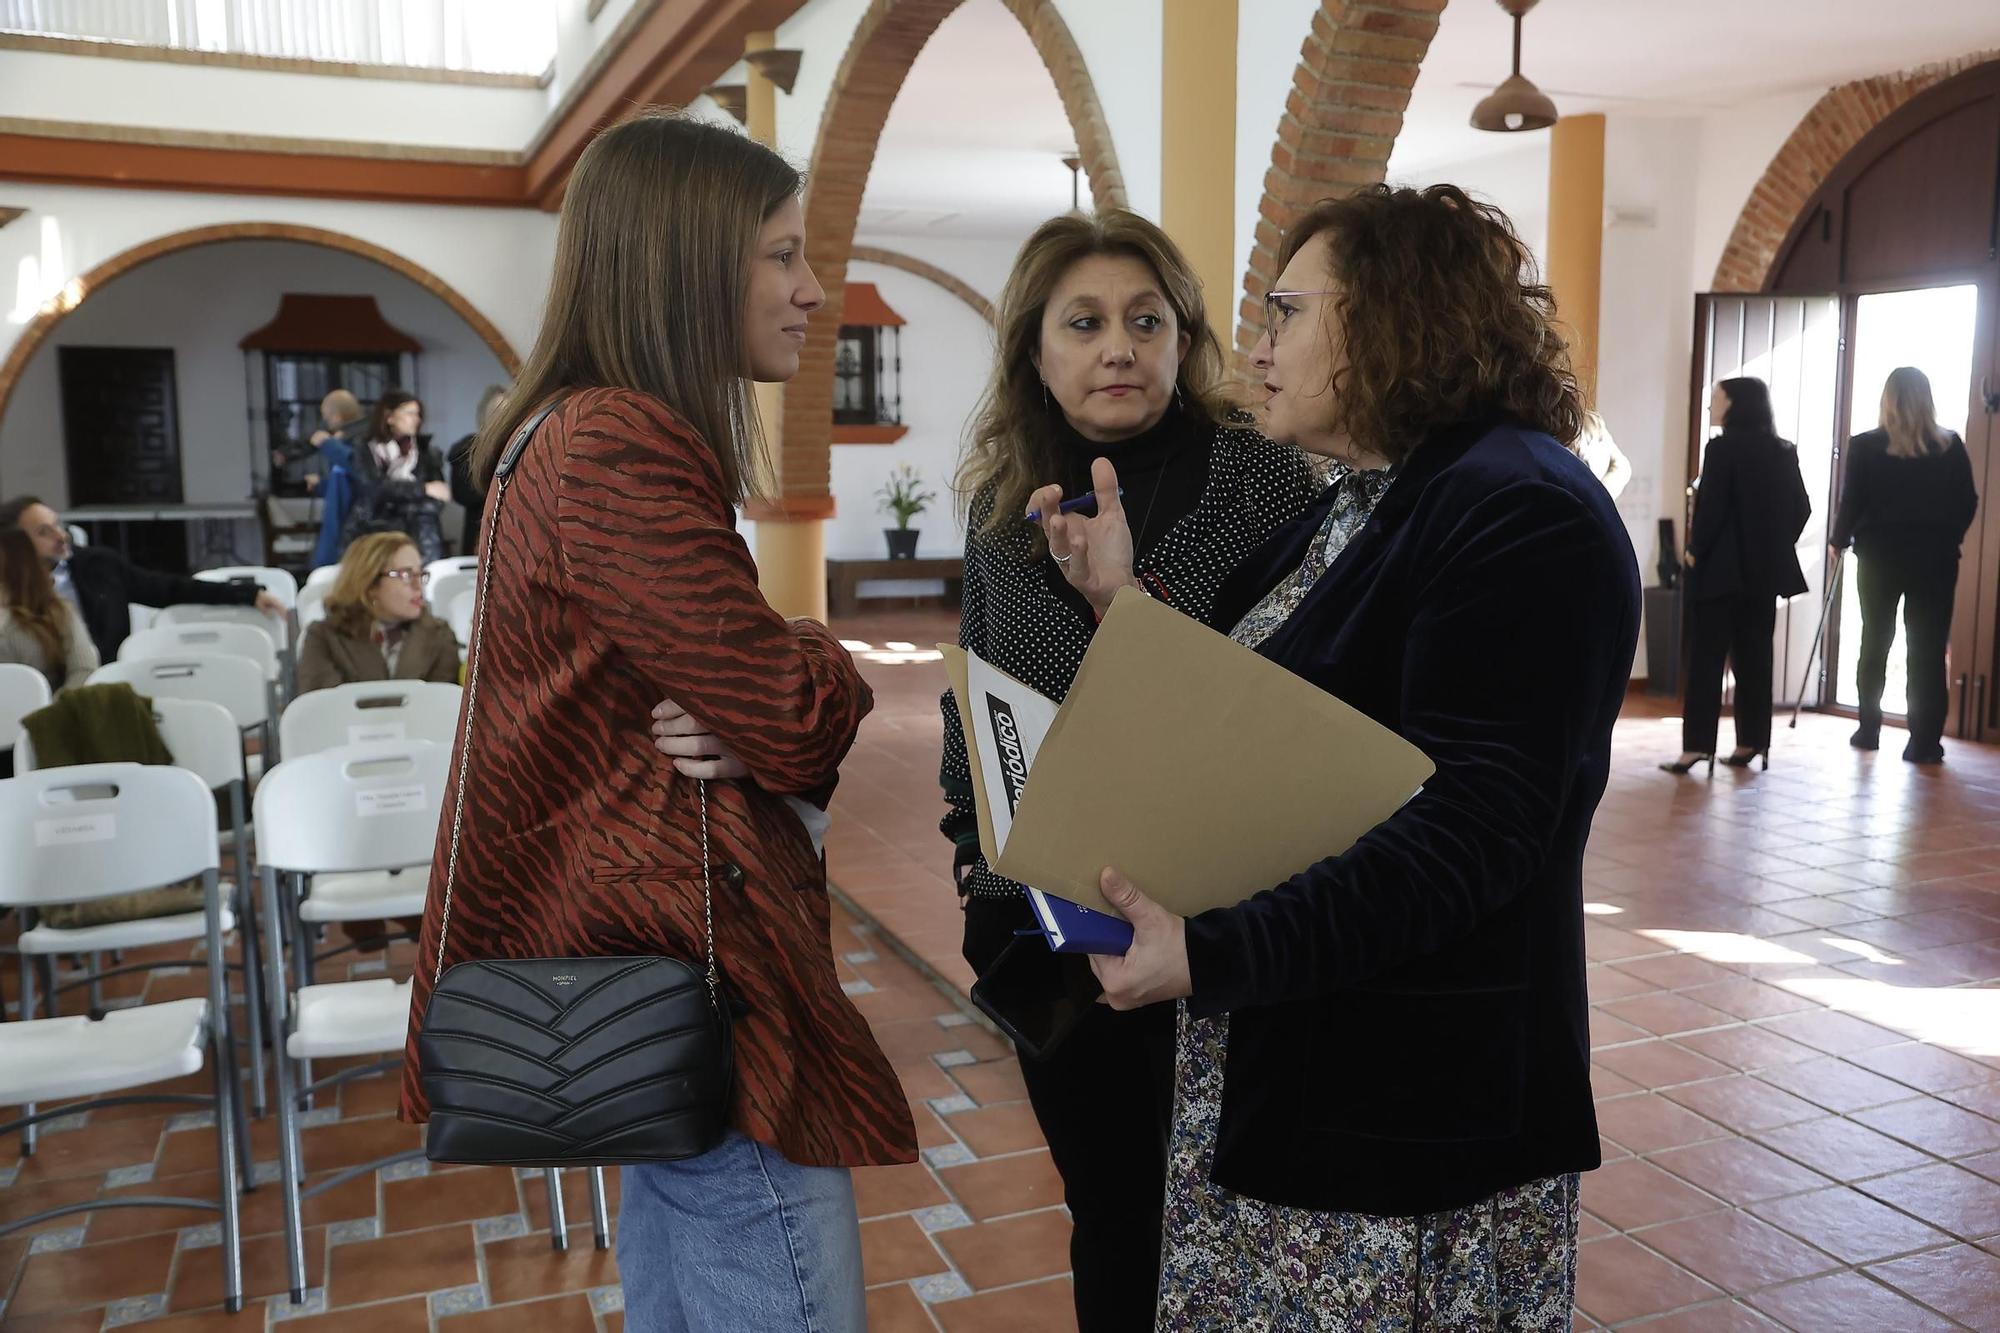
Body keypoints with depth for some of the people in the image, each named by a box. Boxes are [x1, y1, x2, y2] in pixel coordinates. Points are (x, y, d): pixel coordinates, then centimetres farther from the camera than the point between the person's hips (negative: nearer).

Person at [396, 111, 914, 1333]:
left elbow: (726, 689, 12)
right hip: (693, 962, -11)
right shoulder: (619, 448, -19)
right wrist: (827, 671, 1)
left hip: (655, 951, 11)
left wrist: (754, 734, -10)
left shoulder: (586, 431, 14)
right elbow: (798, 711, -20)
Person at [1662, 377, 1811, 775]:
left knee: (1706, 656, -3)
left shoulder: (1723, 448, -11)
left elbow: (1711, 506, -15)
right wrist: (1777, 547, 16)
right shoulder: (1784, 451, 9)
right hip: (1766, 568, 6)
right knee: (1754, 655, 10)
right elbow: (1801, 507, 9)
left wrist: (1695, 551, -3)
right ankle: (1750, 742, 13)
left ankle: (1698, 744, -6)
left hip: (1721, 566, -6)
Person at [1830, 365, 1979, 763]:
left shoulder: (1866, 446, -6)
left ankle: (1869, 730, 18)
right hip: (1935, 559, 0)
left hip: (1880, 556, 0)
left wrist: (1838, 541, 12)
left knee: (1875, 643, 14)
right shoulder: (1951, 447, -1)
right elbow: (1968, 503, 4)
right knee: (1928, 650, 2)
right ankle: (1924, 742, -2)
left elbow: (1851, 503, -5)